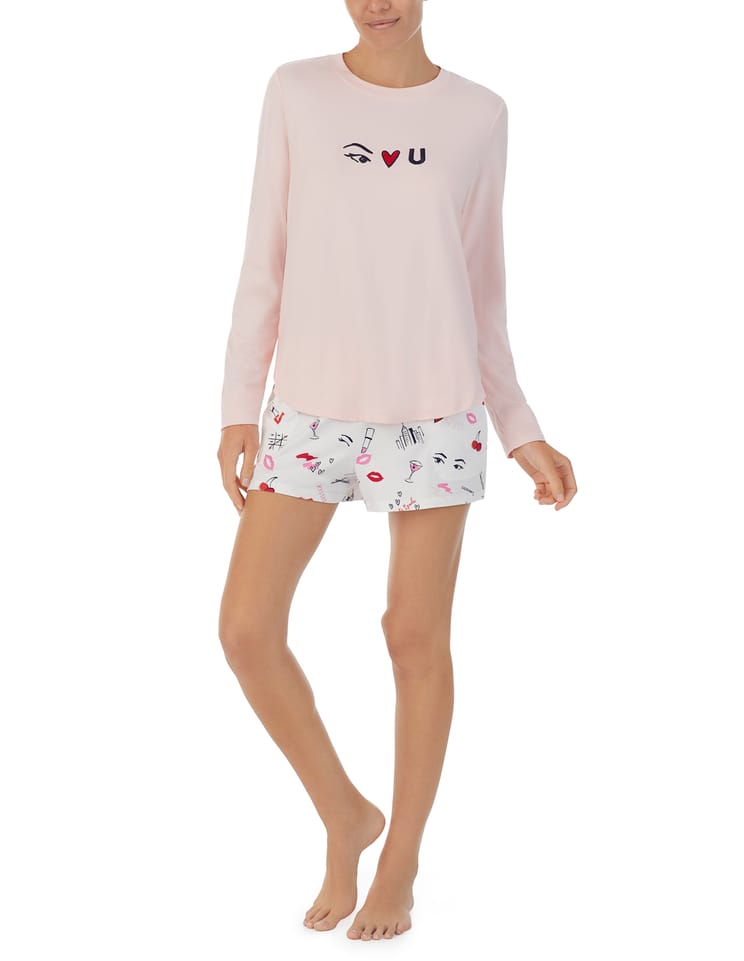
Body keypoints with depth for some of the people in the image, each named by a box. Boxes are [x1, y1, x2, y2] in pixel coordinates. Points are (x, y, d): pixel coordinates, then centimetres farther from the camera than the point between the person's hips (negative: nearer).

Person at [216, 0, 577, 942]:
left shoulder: (478, 115, 4)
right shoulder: (296, 92, 3)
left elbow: (482, 290, 9)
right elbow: (264, 263, 5)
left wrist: (521, 432, 6)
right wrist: (239, 405, 0)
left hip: (435, 411, -1)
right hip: (313, 407, 1)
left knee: (416, 637, 5)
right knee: (247, 628, -5)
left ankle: (401, 862, 24)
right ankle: (346, 815, 19)